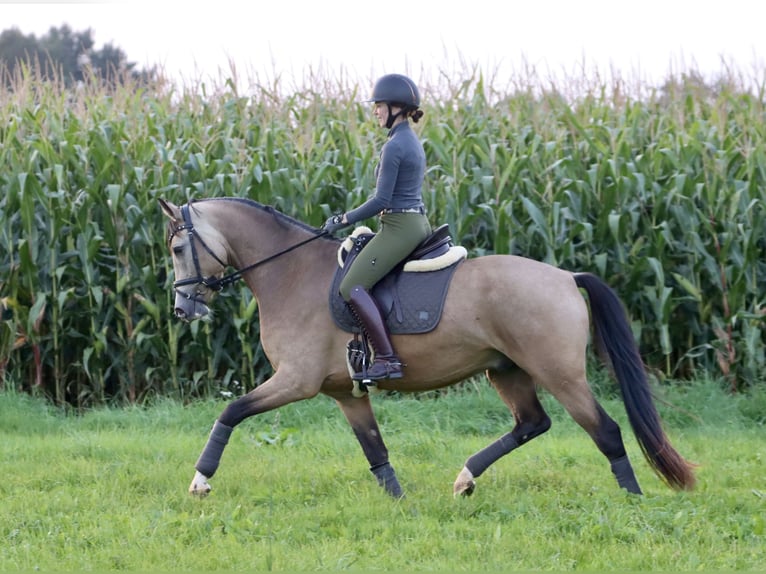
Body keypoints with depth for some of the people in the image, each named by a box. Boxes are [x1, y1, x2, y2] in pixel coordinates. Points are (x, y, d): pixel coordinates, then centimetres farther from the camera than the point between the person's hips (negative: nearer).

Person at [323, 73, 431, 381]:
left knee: (352, 286, -15)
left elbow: (381, 200, -19)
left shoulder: (394, 146, -15)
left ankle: (387, 359, -22)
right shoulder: (413, 141, 15)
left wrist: (343, 220, -10)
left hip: (399, 226, -11)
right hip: (417, 222, 11)